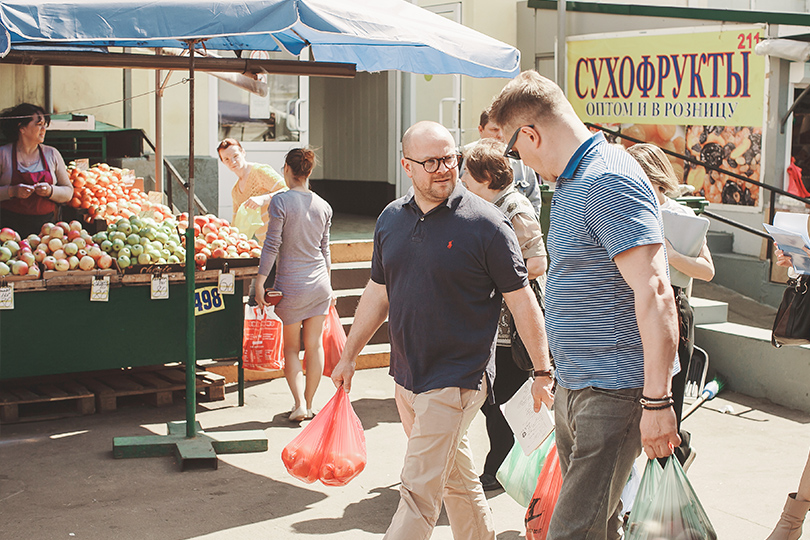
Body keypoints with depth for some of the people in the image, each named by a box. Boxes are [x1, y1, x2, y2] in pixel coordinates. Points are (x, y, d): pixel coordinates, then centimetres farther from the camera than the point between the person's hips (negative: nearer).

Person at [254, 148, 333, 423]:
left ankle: (300, 404, -1)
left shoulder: (281, 201, -12)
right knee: (315, 345, 11)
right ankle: (309, 404, 18)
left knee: (291, 348, 9)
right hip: (320, 285, 4)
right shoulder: (323, 206, 4)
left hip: (291, 285, -4)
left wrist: (260, 282, -8)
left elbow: (272, 245, -13)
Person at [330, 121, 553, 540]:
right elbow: (377, 293, 16)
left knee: (419, 490, -7)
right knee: (457, 478, 20)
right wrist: (349, 356, 17)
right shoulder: (390, 219, 6)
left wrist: (542, 372, -7)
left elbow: (521, 301, -8)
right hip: (407, 376, 6)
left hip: (457, 378, -6)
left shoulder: (484, 222, -11)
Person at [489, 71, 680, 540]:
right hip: (574, 386, 10)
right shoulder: (573, 182, 15)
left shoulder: (608, 182, -18)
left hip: (614, 391, -10)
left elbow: (653, 292, -25)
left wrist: (657, 400, -27)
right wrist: (550, 370, 27)